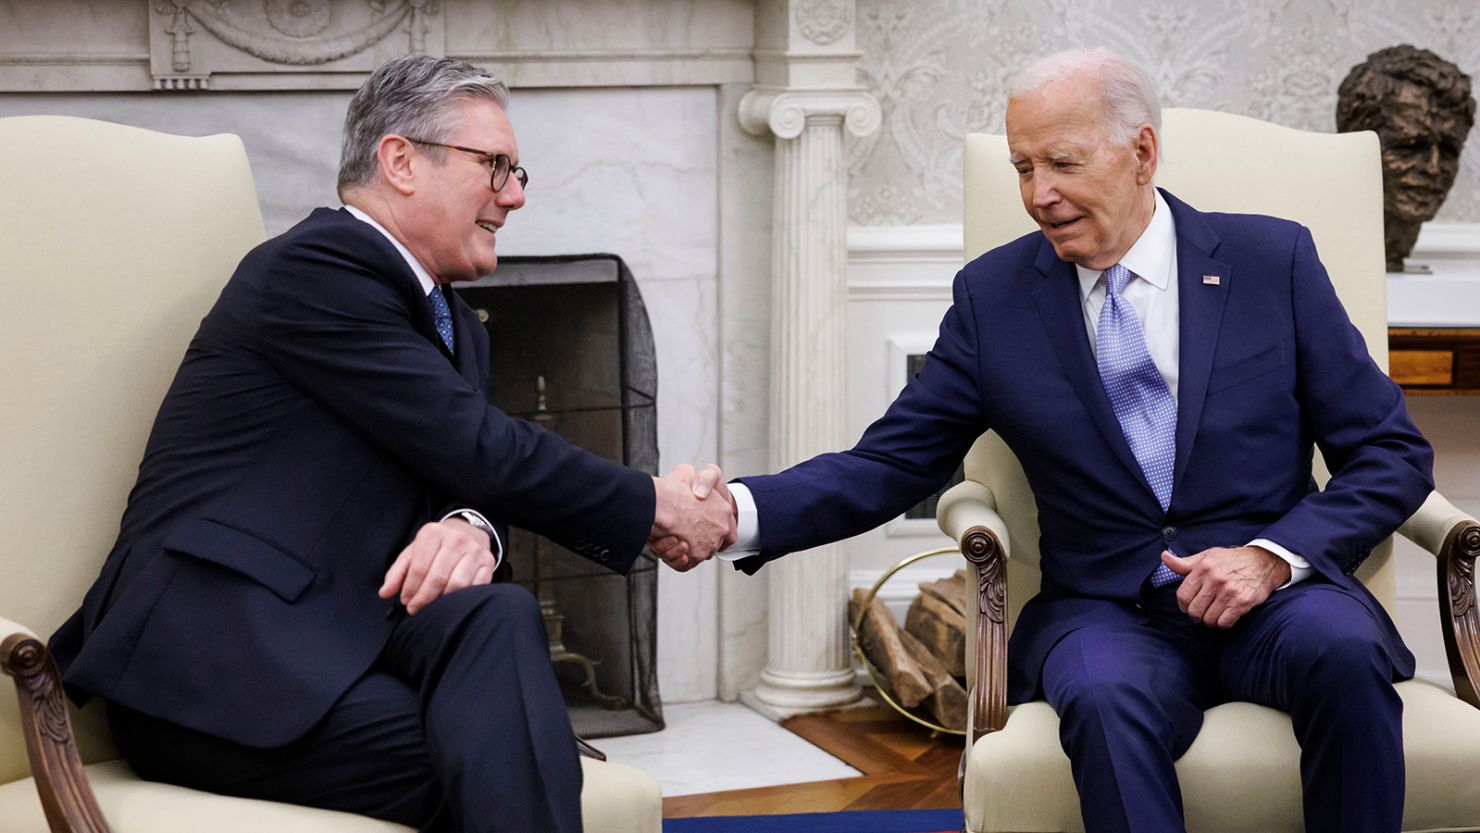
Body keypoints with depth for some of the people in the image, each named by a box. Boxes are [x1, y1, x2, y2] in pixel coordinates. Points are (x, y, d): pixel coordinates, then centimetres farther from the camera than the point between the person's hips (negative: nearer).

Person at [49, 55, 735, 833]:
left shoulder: (454, 326, 21)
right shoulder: (313, 267, -8)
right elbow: (478, 449, -12)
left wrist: (469, 527, -16)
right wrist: (656, 506, -3)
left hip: (336, 633, 7)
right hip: (209, 659, -7)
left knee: (498, 617, -27)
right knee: (503, 771, -30)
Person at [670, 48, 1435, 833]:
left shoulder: (1271, 260, 4)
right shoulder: (993, 294, 6)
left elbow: (1392, 454, 5)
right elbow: (887, 465, 4)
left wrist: (1275, 556, -13)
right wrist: (740, 513, -15)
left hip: (1274, 594, 1)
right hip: (1107, 613, 0)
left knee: (1344, 651, -34)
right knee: (1105, 698, -35)